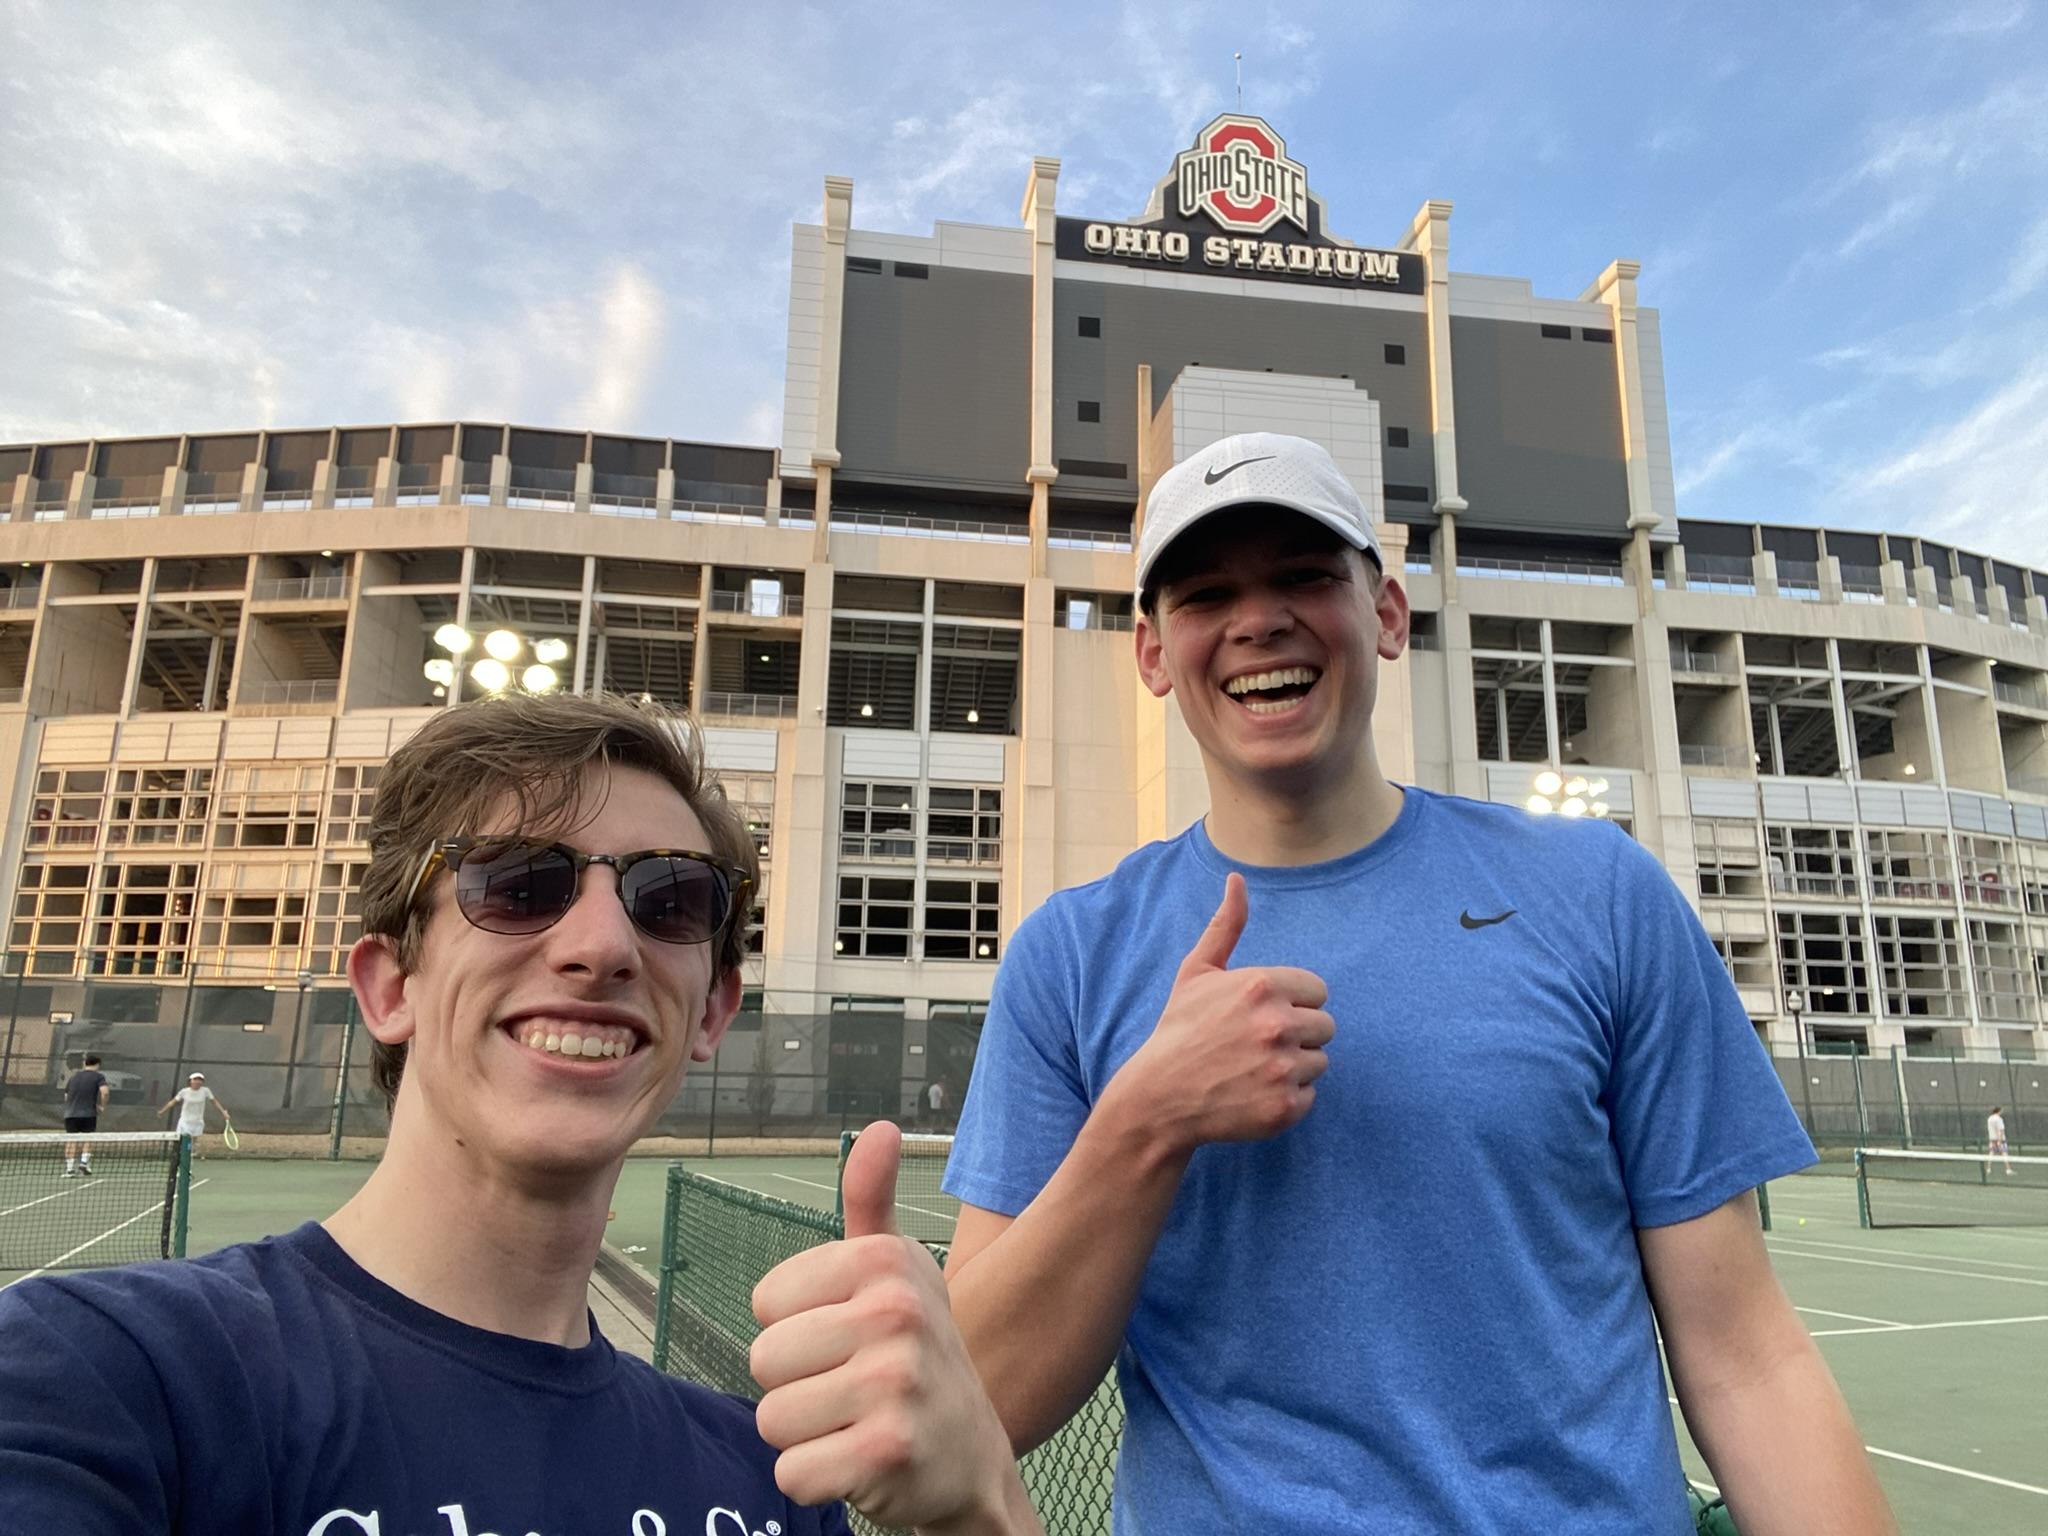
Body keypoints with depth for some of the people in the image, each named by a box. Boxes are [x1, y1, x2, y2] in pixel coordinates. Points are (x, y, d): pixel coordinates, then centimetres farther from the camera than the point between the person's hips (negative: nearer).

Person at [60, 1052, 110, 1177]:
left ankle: (69, 1168, 0)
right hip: (88, 1113, -3)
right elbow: (105, 1091, -16)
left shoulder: (73, 1076, 16)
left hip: (70, 1114, 3)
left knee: (71, 1141, 4)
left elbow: (66, 1097, 19)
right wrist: (102, 1105, -3)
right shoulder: (98, 1076, 0)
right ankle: (84, 1162, -5)